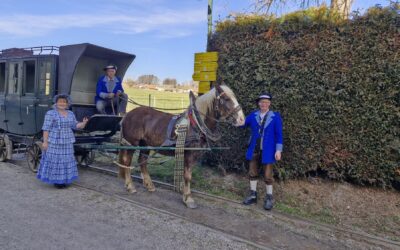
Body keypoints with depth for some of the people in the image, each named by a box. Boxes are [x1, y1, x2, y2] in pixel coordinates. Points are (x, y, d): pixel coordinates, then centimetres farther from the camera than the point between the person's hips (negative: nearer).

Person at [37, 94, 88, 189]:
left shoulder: (71, 114, 10)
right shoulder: (50, 113, -6)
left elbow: (75, 125, 12)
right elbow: (46, 128, -8)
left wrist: (83, 123, -7)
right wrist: (45, 141, -13)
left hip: (67, 142, 6)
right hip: (54, 142, -5)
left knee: (66, 160, 8)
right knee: (54, 160, -1)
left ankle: (63, 180, 19)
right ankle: (55, 180, 9)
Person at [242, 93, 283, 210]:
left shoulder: (275, 116, -5)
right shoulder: (253, 115, 4)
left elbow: (279, 134, -6)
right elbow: (242, 124, 1)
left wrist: (278, 150, -10)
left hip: (267, 151, -3)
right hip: (254, 150, 3)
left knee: (267, 175, 5)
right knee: (252, 173, 12)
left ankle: (269, 197, 21)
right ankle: (253, 195, 26)